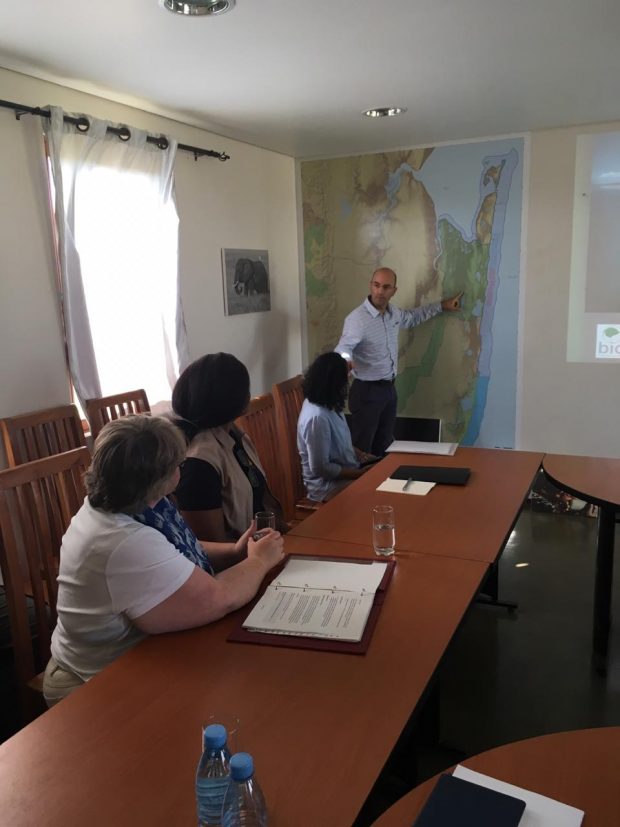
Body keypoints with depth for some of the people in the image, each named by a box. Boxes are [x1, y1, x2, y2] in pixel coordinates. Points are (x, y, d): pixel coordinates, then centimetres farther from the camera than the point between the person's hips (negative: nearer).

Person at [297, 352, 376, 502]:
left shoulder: (326, 404, 1)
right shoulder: (317, 417, -28)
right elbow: (320, 468, -25)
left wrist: (360, 454, 2)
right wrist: (360, 473, -18)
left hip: (344, 470, 9)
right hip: (327, 485, -9)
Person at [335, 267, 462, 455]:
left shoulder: (394, 313, 5)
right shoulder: (357, 318, -21)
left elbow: (412, 317, 28)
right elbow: (343, 348, -33)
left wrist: (441, 305, 29)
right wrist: (346, 360, -57)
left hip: (389, 388, 8)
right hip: (366, 391, -8)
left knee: (384, 447, 17)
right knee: (361, 450, -3)